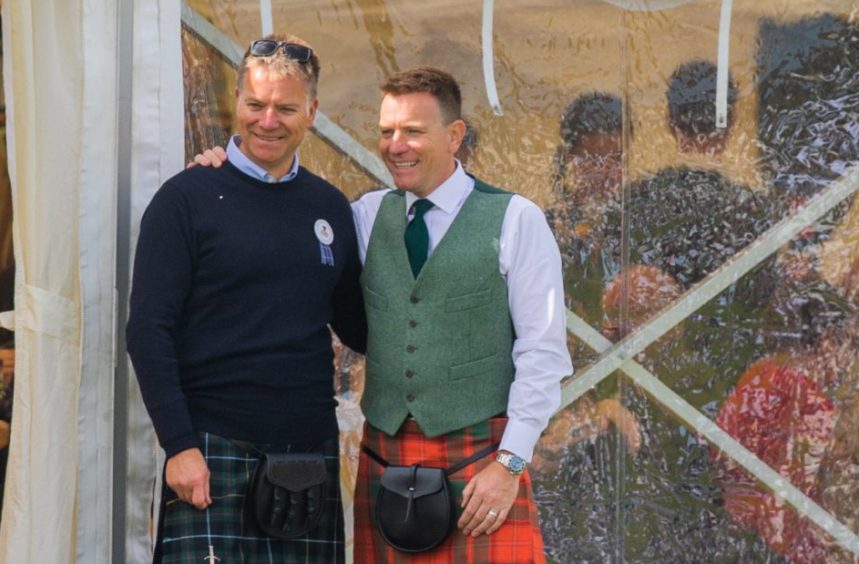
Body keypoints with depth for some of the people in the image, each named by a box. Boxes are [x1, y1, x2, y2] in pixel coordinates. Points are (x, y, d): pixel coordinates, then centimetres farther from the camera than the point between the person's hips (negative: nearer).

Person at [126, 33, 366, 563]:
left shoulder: (330, 207, 11)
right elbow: (149, 331, -6)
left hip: (311, 449, 4)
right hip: (215, 450, -4)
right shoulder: (188, 198, -2)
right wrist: (179, 444, -13)